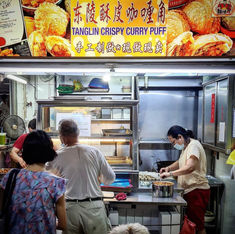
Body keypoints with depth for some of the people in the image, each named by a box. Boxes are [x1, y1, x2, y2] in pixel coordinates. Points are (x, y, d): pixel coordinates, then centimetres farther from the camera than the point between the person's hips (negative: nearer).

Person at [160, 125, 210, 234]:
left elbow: (190, 167, -30)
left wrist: (170, 173, -29)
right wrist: (168, 168, 10)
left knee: (197, 225, -3)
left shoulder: (194, 145, -16)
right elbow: (180, 162, 28)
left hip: (197, 190, -9)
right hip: (188, 190, 9)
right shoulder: (186, 147, 15)